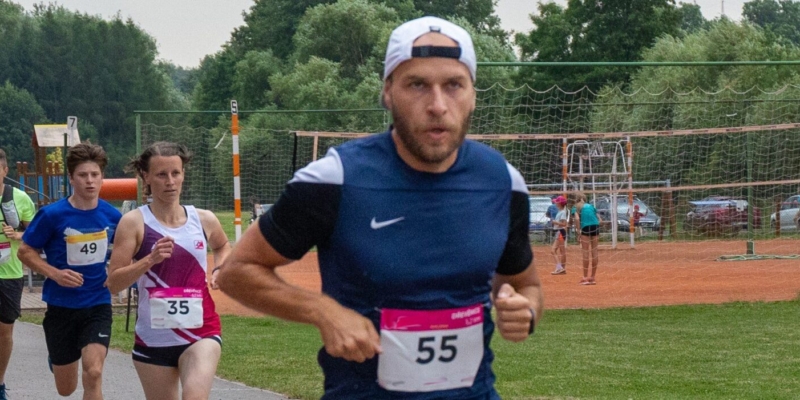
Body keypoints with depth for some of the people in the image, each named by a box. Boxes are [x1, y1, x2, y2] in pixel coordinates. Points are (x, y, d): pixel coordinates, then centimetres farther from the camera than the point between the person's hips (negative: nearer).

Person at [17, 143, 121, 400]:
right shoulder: (52, 215, -12)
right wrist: (54, 273, -19)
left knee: (93, 374, -21)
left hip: (98, 305, 1)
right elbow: (25, 251, -4)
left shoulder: (111, 216, -4)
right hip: (61, 307, -1)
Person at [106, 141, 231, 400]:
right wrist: (150, 259, -24)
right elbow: (113, 283, -11)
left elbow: (223, 246, 28)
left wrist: (219, 269, 7)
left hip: (201, 332, 0)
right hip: (153, 338, 0)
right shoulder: (135, 222, -6)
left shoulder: (204, 220, 3)